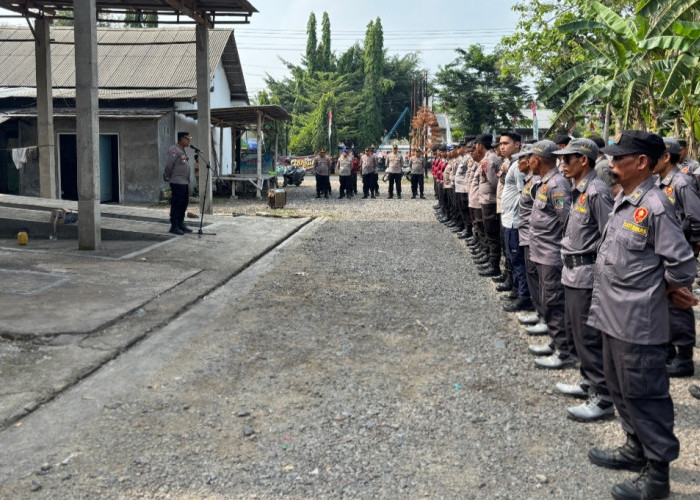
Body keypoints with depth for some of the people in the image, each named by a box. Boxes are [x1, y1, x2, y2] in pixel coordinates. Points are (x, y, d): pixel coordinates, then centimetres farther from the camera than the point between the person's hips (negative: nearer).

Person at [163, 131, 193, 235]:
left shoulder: (182, 151, 18)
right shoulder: (174, 150, -13)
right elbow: (168, 166, -15)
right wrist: (167, 178, -6)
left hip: (185, 183, 10)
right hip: (177, 183, -10)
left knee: (184, 204, 13)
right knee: (176, 205, -5)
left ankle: (181, 224, 22)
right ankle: (174, 226, 0)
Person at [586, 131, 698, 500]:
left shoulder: (655, 206, -18)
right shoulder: (622, 201, 9)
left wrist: (663, 291, -2)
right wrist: (663, 288, 10)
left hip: (638, 322, -9)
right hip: (614, 315, 9)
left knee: (643, 394, 2)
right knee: (620, 387, 21)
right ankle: (637, 448, 39)